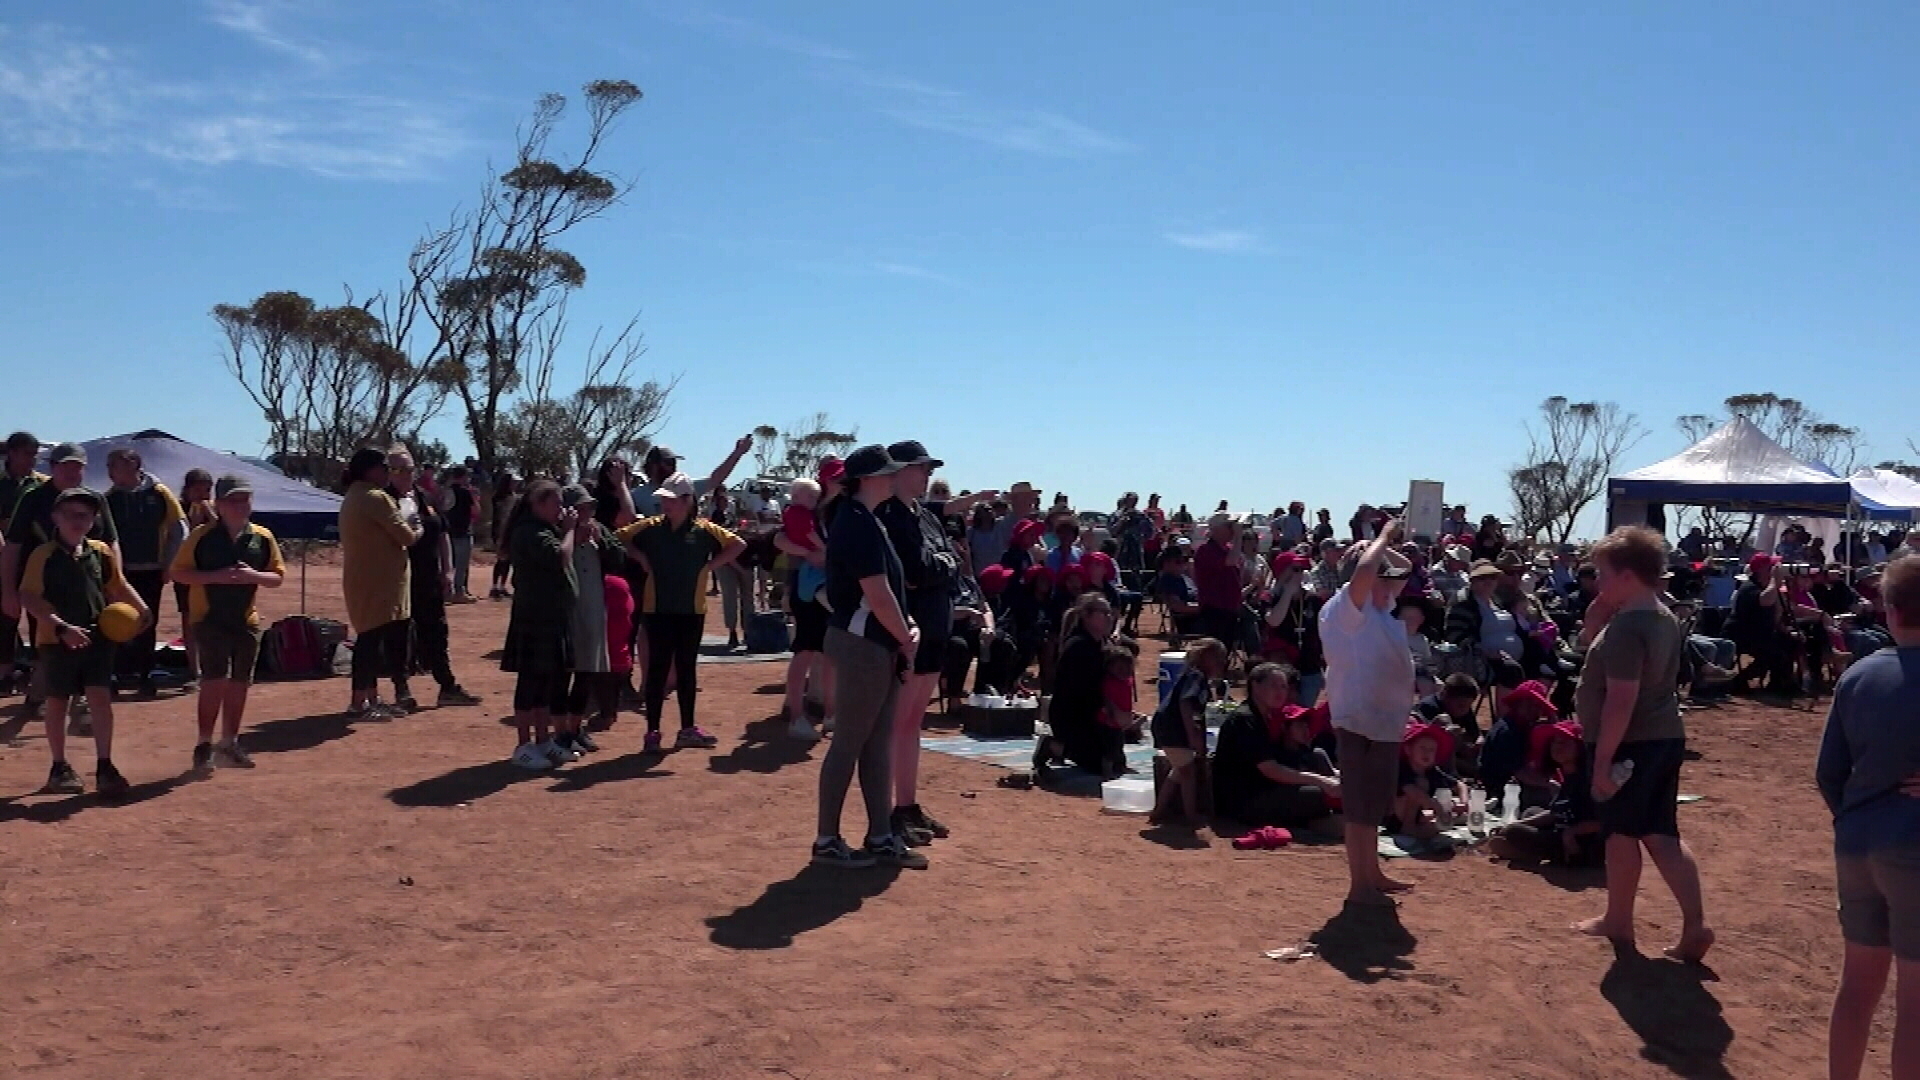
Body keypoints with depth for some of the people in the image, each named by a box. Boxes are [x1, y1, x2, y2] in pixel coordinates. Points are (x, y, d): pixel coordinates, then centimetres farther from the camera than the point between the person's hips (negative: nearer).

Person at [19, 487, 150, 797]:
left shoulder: (101, 552, 3)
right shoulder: (43, 555, -9)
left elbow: (119, 585, 15)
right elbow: (29, 597, -14)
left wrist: (143, 609, -1)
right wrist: (62, 627, -24)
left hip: (97, 637, 3)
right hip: (56, 640, -3)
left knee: (101, 699, -1)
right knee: (57, 702, 9)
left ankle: (104, 767, 3)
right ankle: (59, 768, 21)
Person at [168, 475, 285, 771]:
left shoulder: (262, 537, 3)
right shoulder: (202, 536, -6)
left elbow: (278, 577, 6)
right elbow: (177, 573, -6)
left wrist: (253, 575, -14)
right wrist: (215, 576, -20)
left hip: (246, 621, 4)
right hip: (209, 620, -4)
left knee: (239, 683, 10)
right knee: (214, 681, -9)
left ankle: (229, 743, 22)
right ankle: (204, 744, 2)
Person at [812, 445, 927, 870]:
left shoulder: (865, 520, 14)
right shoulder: (858, 523, -17)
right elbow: (877, 595, -20)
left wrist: (906, 628, 5)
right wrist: (906, 638, -8)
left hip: (880, 644, 10)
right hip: (861, 643, -10)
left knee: (878, 742, 13)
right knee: (849, 741, -2)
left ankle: (881, 838, 20)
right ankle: (826, 840, 7)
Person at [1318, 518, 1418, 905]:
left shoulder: (1380, 607, 12)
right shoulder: (1347, 608, -15)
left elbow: (1404, 570, 26)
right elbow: (1363, 571, -34)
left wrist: (1388, 546, 8)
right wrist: (1384, 537, -19)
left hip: (1383, 721, 10)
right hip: (1360, 722, -10)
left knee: (1374, 807, 19)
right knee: (1360, 808, -2)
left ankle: (1372, 874, 31)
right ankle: (1358, 885, 6)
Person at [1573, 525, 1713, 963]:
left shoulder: (1627, 626, -22)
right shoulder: (1662, 617, 10)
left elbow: (1621, 700, -25)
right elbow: (1591, 643, 20)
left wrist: (1602, 759, -22)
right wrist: (1597, 613, 3)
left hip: (1632, 743, -9)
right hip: (1664, 738, 9)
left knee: (1621, 831, 7)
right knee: (1662, 833, 11)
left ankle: (1618, 921, 22)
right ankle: (1695, 924, 5)